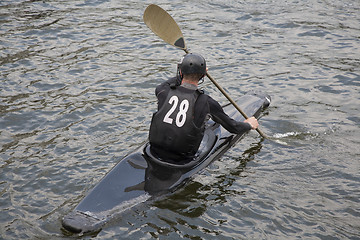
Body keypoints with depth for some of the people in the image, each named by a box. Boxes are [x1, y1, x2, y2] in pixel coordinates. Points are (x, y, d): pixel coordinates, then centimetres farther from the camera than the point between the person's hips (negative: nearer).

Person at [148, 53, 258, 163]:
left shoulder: (164, 91, -9)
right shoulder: (206, 102, -14)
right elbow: (233, 127, 0)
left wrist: (187, 73, 23)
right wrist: (249, 124, 22)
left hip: (155, 151, 3)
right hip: (182, 160, -3)